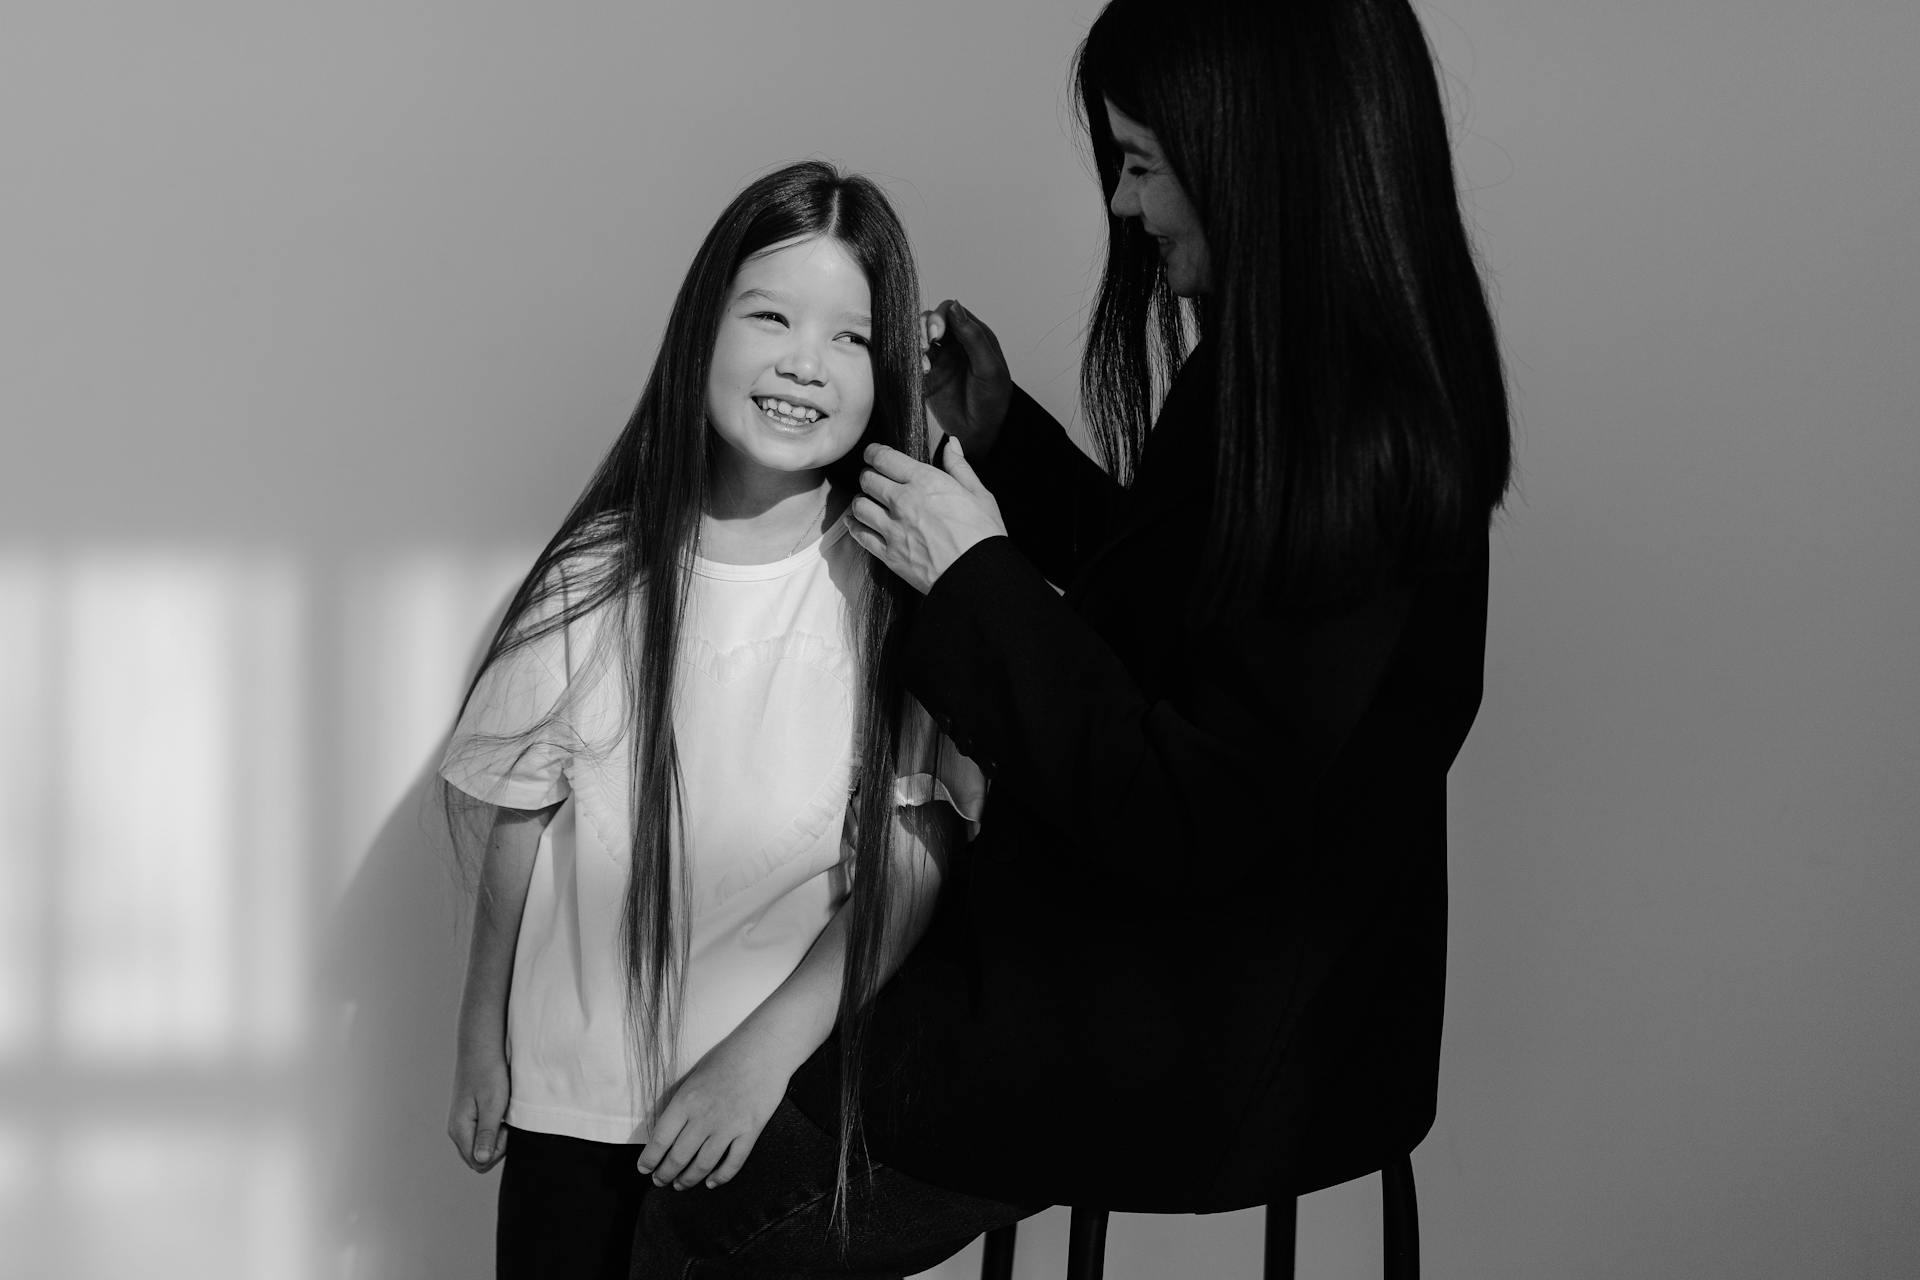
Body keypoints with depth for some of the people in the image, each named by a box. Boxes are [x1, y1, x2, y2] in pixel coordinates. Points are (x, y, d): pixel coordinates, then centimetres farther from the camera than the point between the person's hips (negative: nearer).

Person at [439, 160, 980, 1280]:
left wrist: (764, 1053, -16)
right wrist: (482, 1042, 7)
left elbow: (910, 871, -11)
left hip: (790, 1101, -1)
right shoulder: (596, 581, -8)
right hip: (572, 1091, 1)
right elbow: (520, 827, 1)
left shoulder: (903, 586, -11)